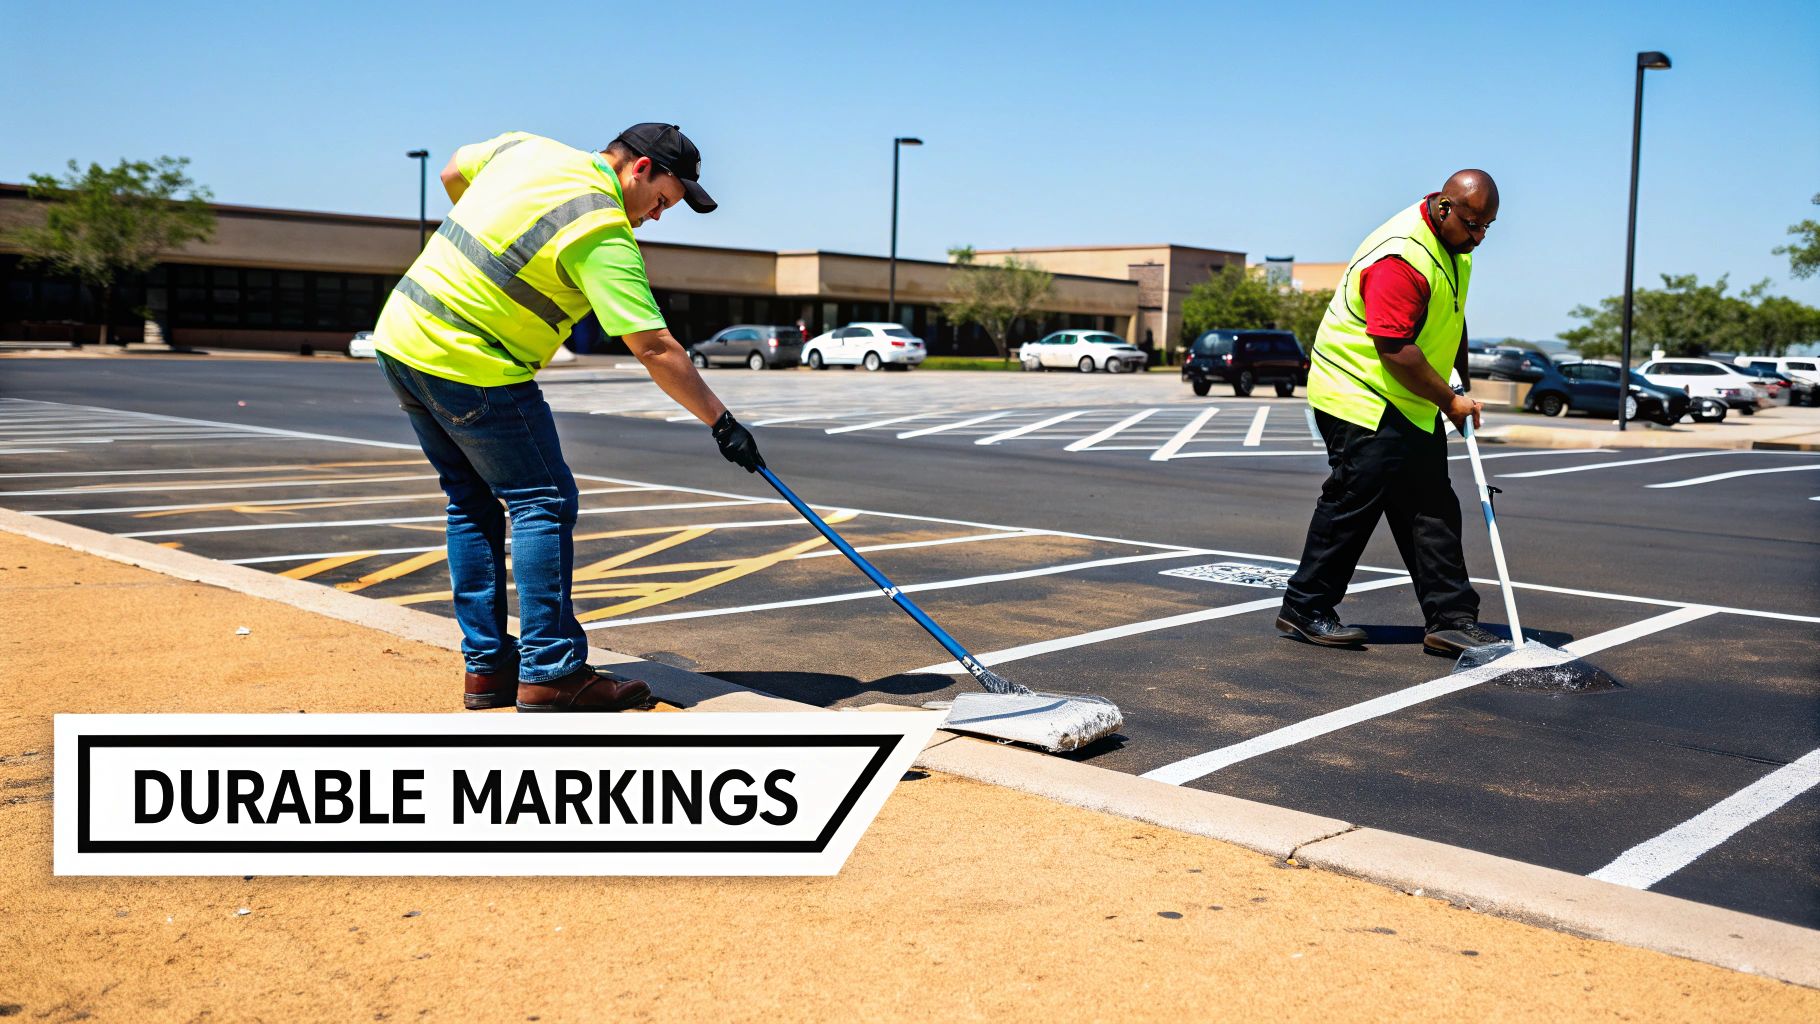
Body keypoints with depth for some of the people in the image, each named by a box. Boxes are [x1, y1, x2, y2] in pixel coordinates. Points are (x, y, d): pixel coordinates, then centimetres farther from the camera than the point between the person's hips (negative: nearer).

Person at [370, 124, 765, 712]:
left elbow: (453, 174, 26)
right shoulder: (605, 238, -17)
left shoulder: (525, 147, 7)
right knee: (544, 502, -2)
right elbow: (653, 348, -20)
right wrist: (721, 421, -14)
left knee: (471, 501, 14)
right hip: (471, 367, -9)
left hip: (400, 336, 9)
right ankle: (550, 674, -4)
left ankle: (487, 666, 17)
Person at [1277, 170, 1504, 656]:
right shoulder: (1402, 257, -25)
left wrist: (1463, 383, 24)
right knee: (1354, 502, -5)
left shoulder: (1453, 246, 9)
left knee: (1434, 513, 6)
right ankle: (1306, 609, 8)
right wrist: (1450, 401, -19)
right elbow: (1395, 349, -28)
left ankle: (1452, 620, 8)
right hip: (1361, 398, -9)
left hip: (1413, 407, 10)